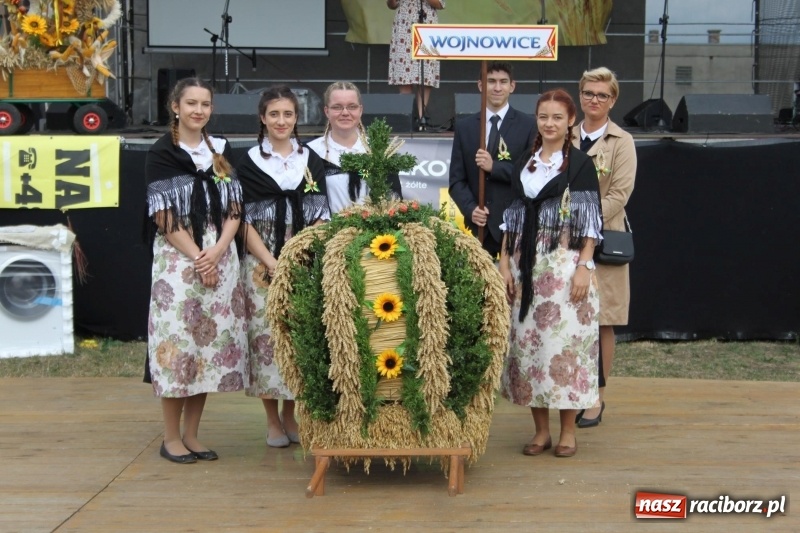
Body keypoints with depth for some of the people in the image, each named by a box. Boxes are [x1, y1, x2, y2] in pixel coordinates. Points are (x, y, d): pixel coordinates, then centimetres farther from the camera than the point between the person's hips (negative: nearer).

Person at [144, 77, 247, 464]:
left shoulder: (222, 151, 11)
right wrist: (197, 259, -13)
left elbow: (234, 210, 7)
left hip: (220, 259, 5)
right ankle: (171, 436, 8)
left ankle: (191, 434, 15)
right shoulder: (162, 153, -3)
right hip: (178, 259, -4)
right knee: (178, 342, -4)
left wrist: (216, 252, -9)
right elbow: (164, 217, -8)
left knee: (213, 344, 5)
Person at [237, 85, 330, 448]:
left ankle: (290, 415, 17)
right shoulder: (249, 163, 2)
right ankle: (272, 420, 10)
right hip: (262, 264, -2)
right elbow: (245, 220, -2)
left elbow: (319, 216, 6)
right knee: (266, 335, -2)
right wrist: (272, 263, -12)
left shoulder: (311, 160, 8)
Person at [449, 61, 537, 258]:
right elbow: (457, 179, 8)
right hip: (478, 225, 2)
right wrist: (470, 209, -10)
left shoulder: (529, 125, 4)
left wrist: (494, 166, -13)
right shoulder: (464, 127, 11)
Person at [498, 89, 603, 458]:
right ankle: (541, 429, 14)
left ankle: (568, 430, 7)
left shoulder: (580, 164, 0)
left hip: (565, 265, -5)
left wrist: (584, 267, -12)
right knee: (527, 342, 4)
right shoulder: (524, 164, 14)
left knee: (564, 341, -4)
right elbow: (513, 217, 15)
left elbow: (590, 221, -4)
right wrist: (505, 262, 7)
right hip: (526, 265, 5)